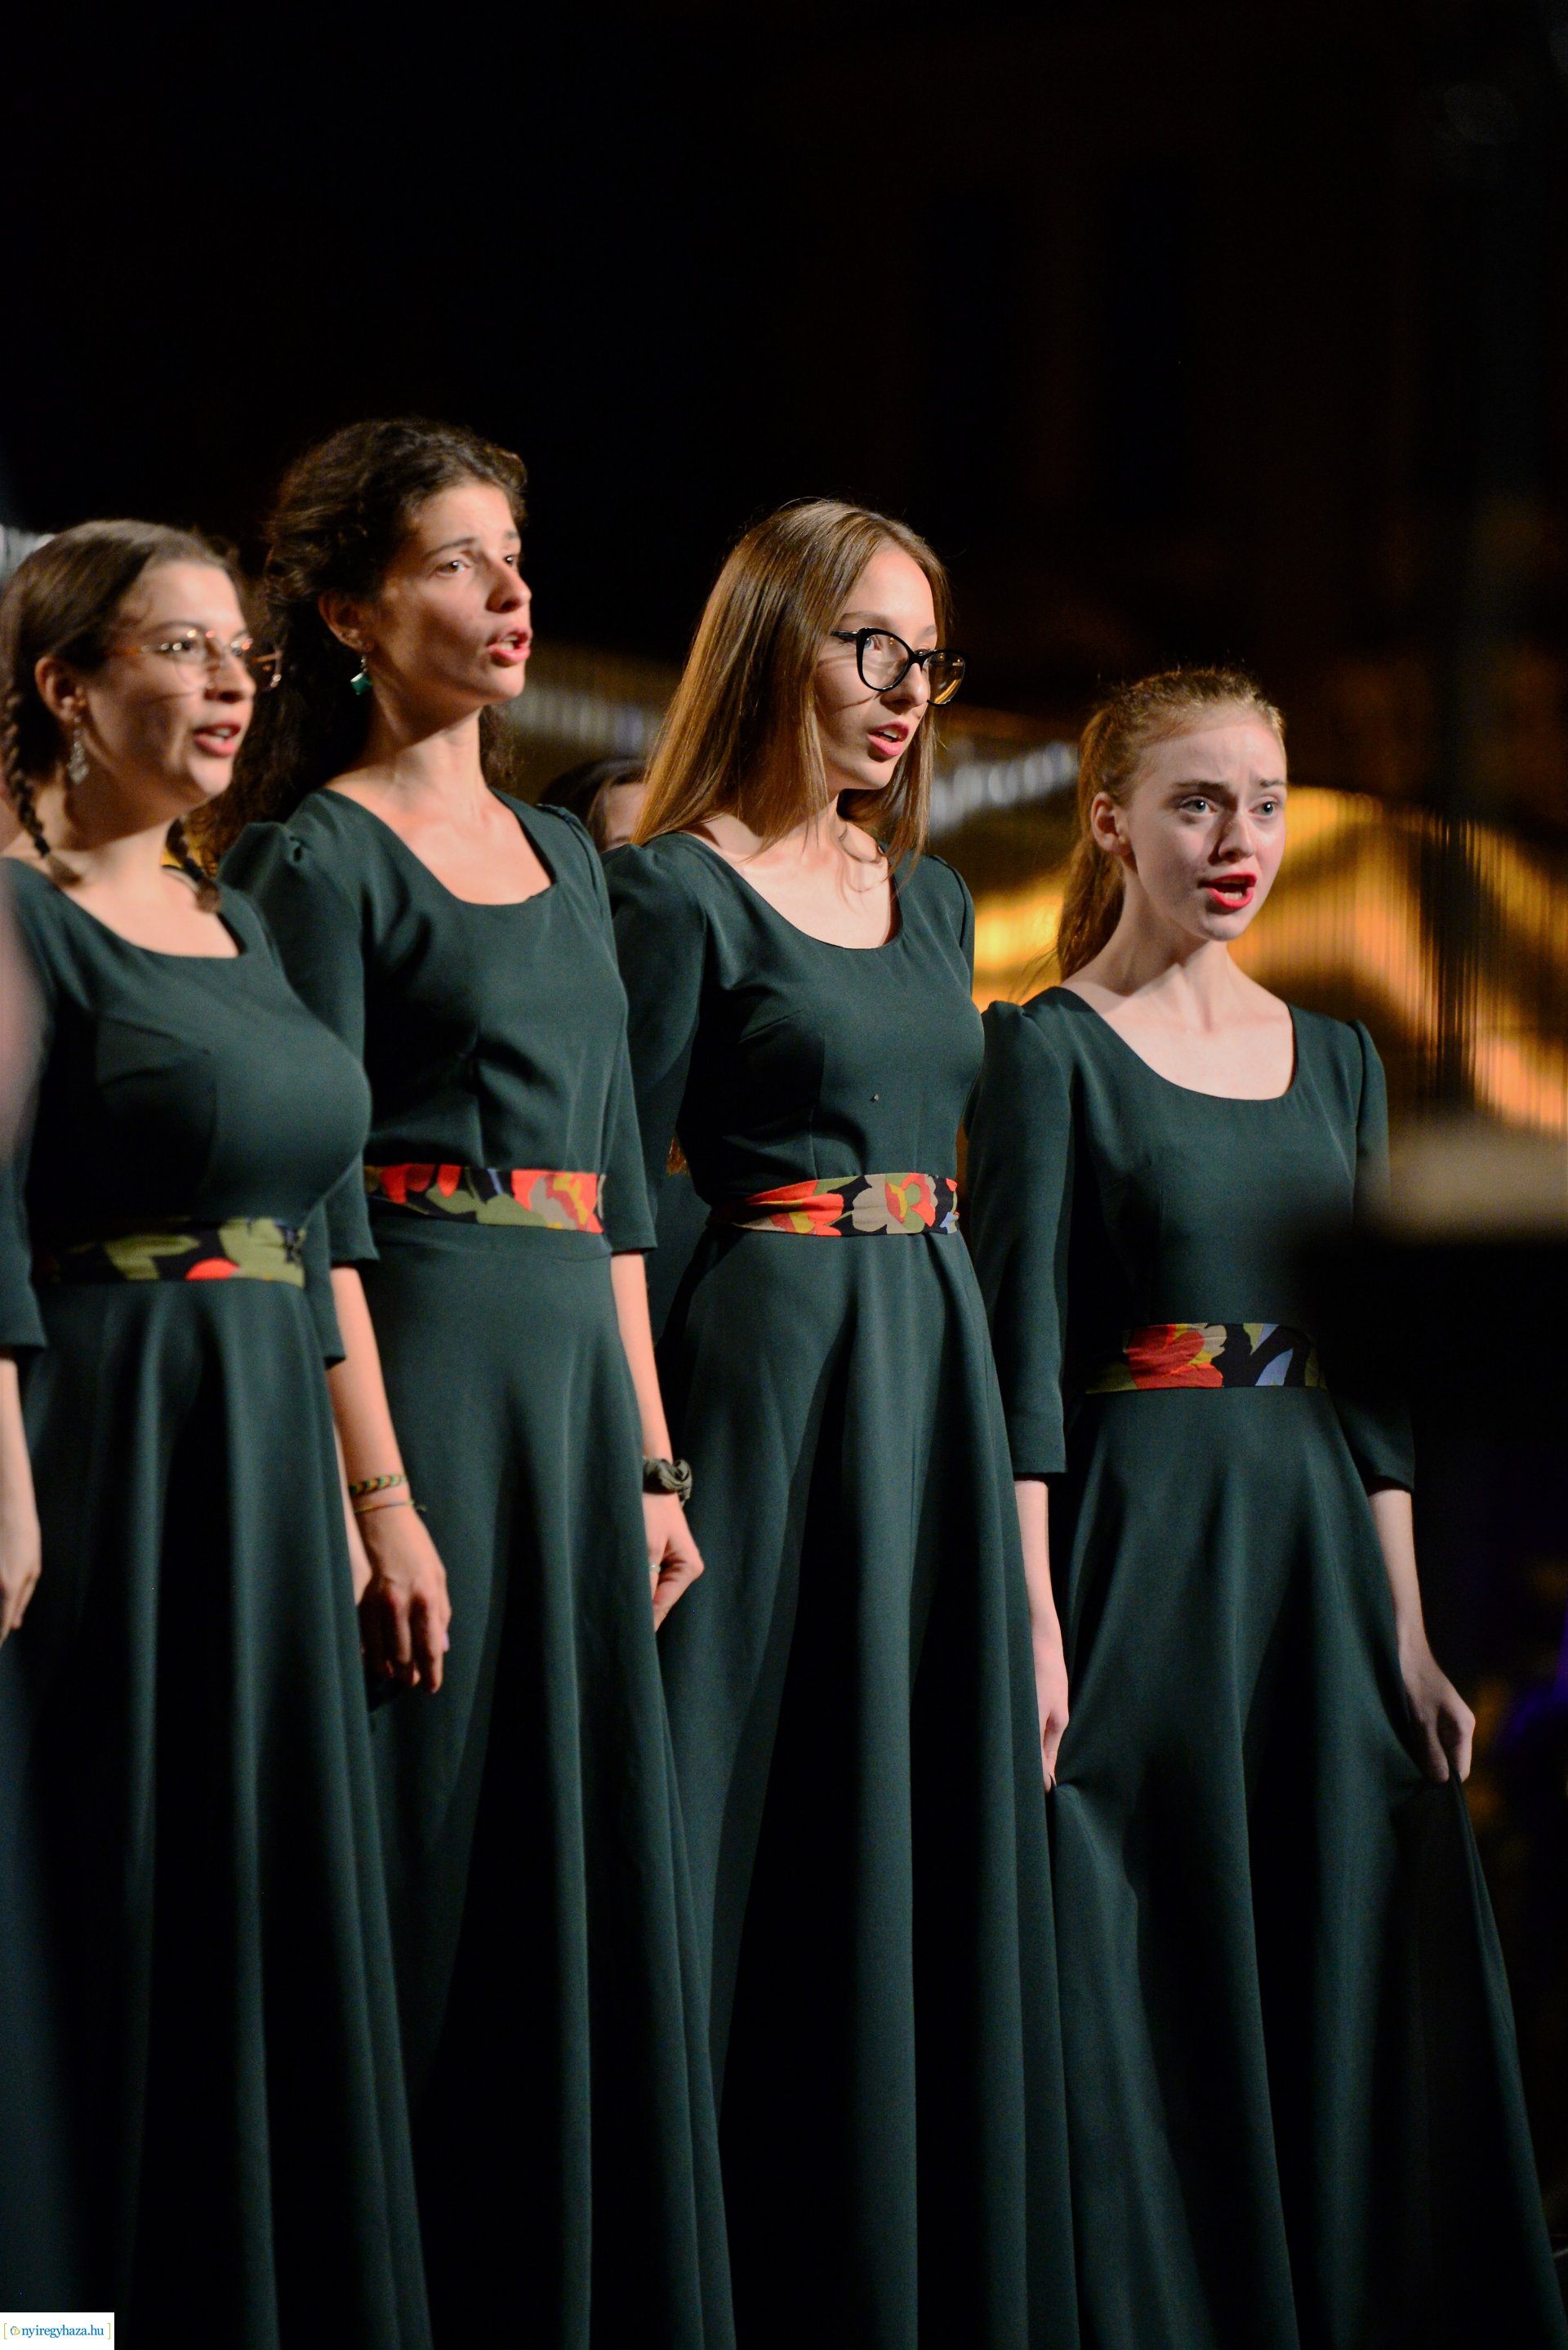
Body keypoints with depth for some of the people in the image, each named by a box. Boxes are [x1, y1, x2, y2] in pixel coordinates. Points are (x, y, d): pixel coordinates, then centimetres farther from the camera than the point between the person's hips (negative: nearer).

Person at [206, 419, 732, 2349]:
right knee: (428, 1871, -5)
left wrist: (650, 1460, 12)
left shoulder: (561, 852, 17)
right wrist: (382, 1495, -18)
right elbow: (313, 1201, -12)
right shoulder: (319, 854, -6)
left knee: (589, 1869, 8)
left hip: (574, 1377, 7)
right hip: (420, 1370, -7)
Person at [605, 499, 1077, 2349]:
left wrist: (1028, 1547, 14)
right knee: (782, 1834, -6)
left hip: (941, 1366, 7)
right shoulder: (680, 893, -5)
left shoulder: (930, 898, 16)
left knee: (944, 1840, 8)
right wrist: (648, 1466, -18)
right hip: (774, 1365, -7)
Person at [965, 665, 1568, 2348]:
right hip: (1138, 1550, -6)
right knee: (1151, 2004, -2)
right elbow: (1022, 1352, -10)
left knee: (1347, 1987, 7)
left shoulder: (1334, 1058, 13)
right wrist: (1032, 1624, -18)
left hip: (1317, 1547, 6)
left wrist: (1406, 1632, 9)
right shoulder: (1050, 1050, -5)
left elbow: (1369, 1367, 13)